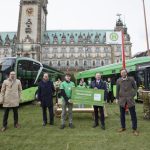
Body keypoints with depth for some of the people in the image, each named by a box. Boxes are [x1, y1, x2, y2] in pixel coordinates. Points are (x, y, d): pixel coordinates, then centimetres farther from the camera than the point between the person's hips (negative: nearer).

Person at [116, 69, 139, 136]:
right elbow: (117, 90, 7)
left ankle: (134, 129, 16)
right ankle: (123, 127, 26)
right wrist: (117, 98, 5)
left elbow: (135, 88, 7)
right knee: (122, 115, 10)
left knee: (133, 115, 3)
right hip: (122, 100, 2)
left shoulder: (131, 79, -1)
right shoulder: (118, 81, 2)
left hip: (130, 99, -1)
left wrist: (133, 95, -2)